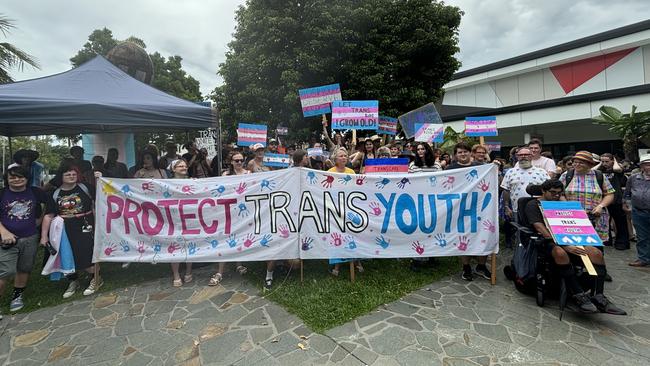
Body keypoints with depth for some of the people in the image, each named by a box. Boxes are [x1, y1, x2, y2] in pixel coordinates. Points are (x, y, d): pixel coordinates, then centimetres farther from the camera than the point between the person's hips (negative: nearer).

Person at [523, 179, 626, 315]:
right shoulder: (533, 205, 2)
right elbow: (541, 230, -13)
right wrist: (565, 245, -23)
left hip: (567, 240, 7)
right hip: (544, 242, -7)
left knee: (596, 252, -19)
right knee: (560, 252, -39)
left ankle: (598, 297, -23)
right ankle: (580, 296, -32)